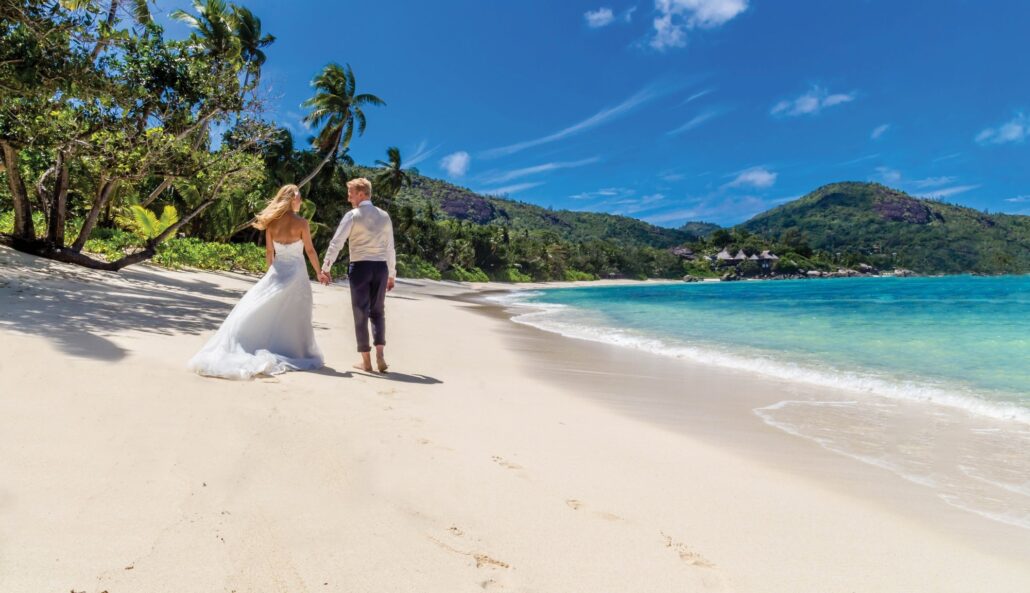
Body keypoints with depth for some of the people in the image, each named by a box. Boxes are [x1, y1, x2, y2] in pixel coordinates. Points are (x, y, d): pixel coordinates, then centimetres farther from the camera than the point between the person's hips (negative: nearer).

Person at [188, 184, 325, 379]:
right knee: (294, 317, 3)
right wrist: (319, 272, 7)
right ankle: (297, 353, 10)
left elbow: (269, 252, 8)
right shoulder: (301, 222, -9)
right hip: (296, 272, -4)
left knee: (255, 308, 10)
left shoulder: (271, 223, 3)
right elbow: (310, 251, -5)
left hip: (278, 271, 4)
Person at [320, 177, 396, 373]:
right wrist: (392, 273, 18)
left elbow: (336, 243, -8)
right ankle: (380, 356, 2)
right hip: (381, 267, 4)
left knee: (361, 313, 6)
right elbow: (390, 247, 12)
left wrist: (325, 268, -4)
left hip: (360, 267, -3)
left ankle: (366, 360, 11)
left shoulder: (352, 215, -4)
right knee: (378, 312, 14)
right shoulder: (384, 216, 10)